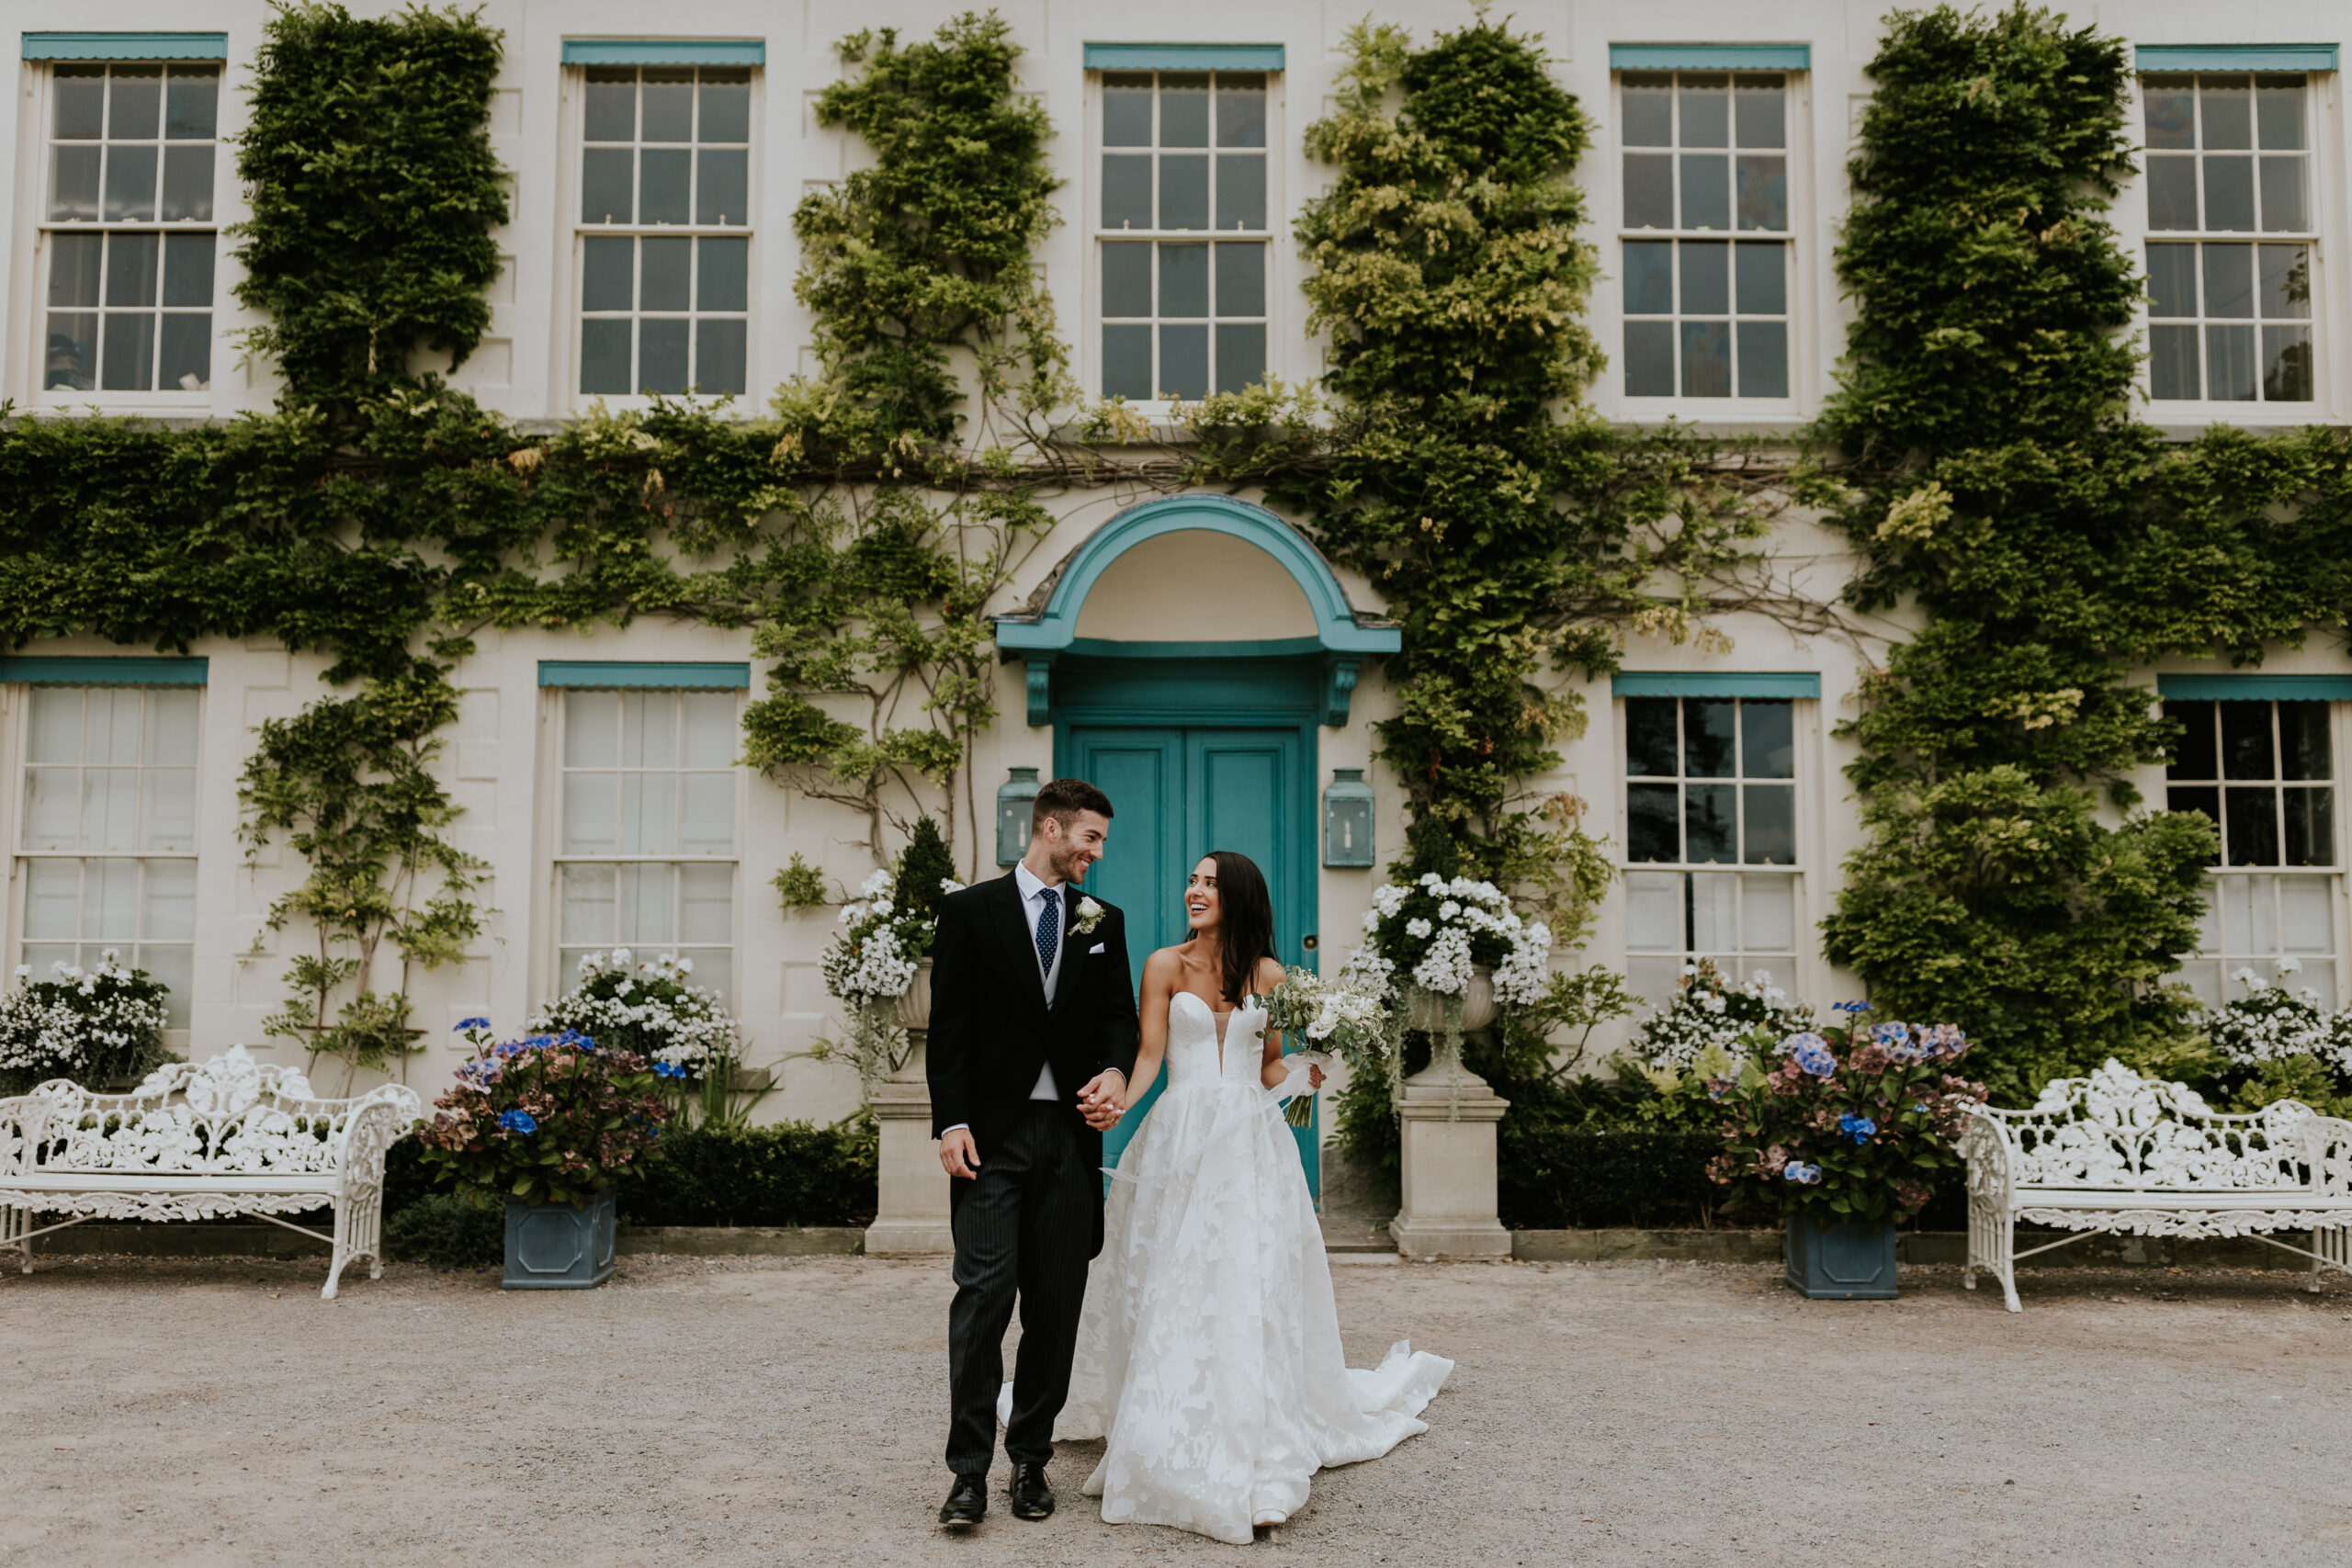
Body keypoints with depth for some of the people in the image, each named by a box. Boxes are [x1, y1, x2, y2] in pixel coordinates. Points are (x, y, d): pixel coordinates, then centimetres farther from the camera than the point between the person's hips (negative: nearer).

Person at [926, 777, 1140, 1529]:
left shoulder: (1103, 922, 13)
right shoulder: (971, 910, 2)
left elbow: (1118, 1012, 12)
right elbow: (947, 1023, -2)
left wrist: (1115, 1068, -11)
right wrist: (950, 1122, -9)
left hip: (1070, 1134, 4)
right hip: (992, 1134, -4)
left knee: (1056, 1304, 7)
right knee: (984, 1292, -8)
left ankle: (1031, 1459, 18)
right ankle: (969, 1471, -2)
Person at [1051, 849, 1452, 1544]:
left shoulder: (1268, 975, 7)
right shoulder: (1164, 966, 4)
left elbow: (1270, 1070, 10)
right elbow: (1149, 1054, -3)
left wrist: (1309, 1069, -10)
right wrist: (1116, 1103, -20)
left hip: (1250, 1147, 0)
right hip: (1179, 1141, 0)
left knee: (1251, 1293, -4)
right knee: (1170, 1297, 0)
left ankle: (1254, 1465, 1)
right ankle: (1173, 1452, 10)